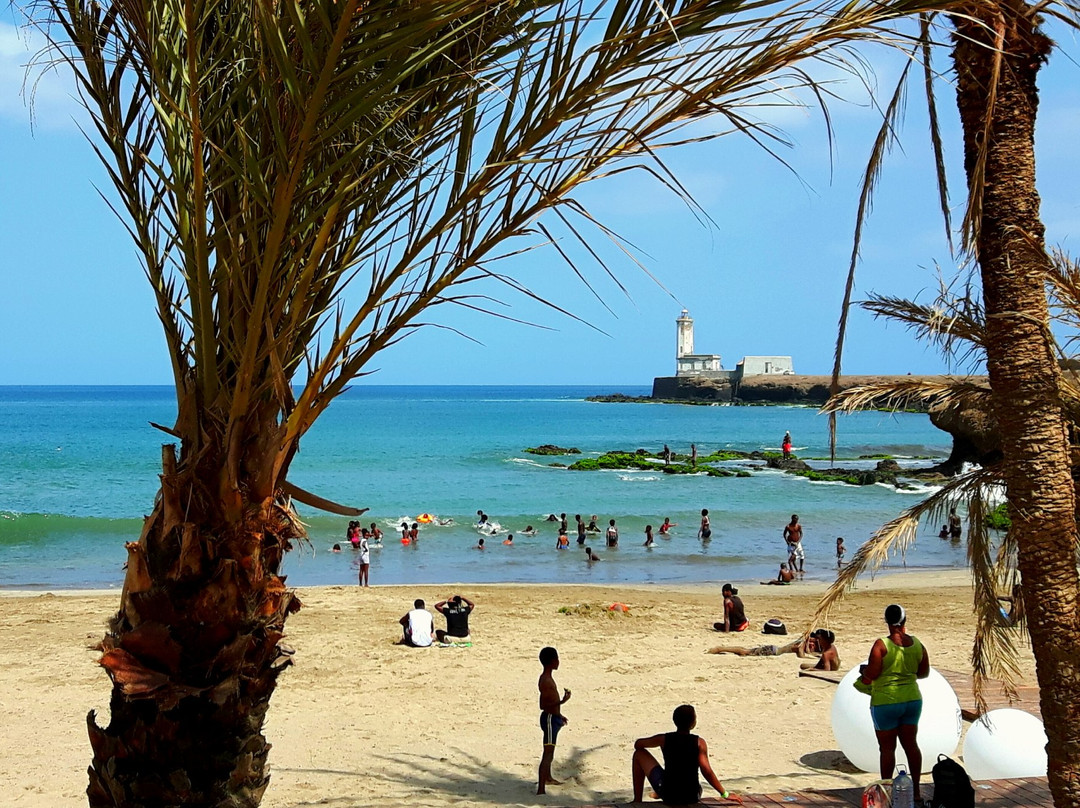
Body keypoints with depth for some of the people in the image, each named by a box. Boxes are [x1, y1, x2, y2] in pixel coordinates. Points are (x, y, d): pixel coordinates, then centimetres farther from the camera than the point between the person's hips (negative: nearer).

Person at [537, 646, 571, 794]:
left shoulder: (548, 678, 11)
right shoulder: (545, 681, -22)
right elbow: (543, 705, -26)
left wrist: (559, 715, 31)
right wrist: (562, 701, -37)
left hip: (553, 717, 11)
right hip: (550, 719, -11)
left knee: (549, 751, 29)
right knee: (548, 754, -14)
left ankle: (548, 778, 49)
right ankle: (541, 789, -18)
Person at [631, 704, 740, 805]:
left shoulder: (664, 739, -6)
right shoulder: (699, 743, -10)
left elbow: (638, 744, 9)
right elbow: (707, 772, -17)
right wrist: (725, 794, -10)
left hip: (668, 796, -1)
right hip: (692, 798, 1)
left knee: (639, 754, 15)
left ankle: (637, 801, 23)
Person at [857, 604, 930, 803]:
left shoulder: (881, 645, -16)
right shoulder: (917, 644, 0)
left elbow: (871, 674, -17)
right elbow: (924, 672, 9)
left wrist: (863, 670, 4)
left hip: (886, 702, -5)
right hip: (912, 699, 5)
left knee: (887, 747, 3)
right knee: (911, 744, 11)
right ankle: (916, 790, 15)